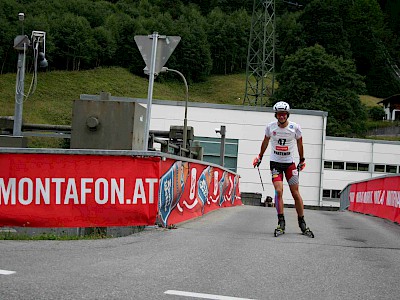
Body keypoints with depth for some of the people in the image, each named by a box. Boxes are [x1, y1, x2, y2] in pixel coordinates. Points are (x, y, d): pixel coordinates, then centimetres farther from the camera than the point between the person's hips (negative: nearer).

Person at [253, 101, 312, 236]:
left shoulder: (295, 127, -9)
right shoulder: (270, 127, -6)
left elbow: (299, 143, 7)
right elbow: (265, 142, 13)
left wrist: (302, 160, 15)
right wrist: (259, 157, 20)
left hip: (290, 163, 0)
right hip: (275, 163, 0)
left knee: (296, 193, -1)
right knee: (278, 191, -15)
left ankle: (302, 222, 11)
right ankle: (281, 222, -9)